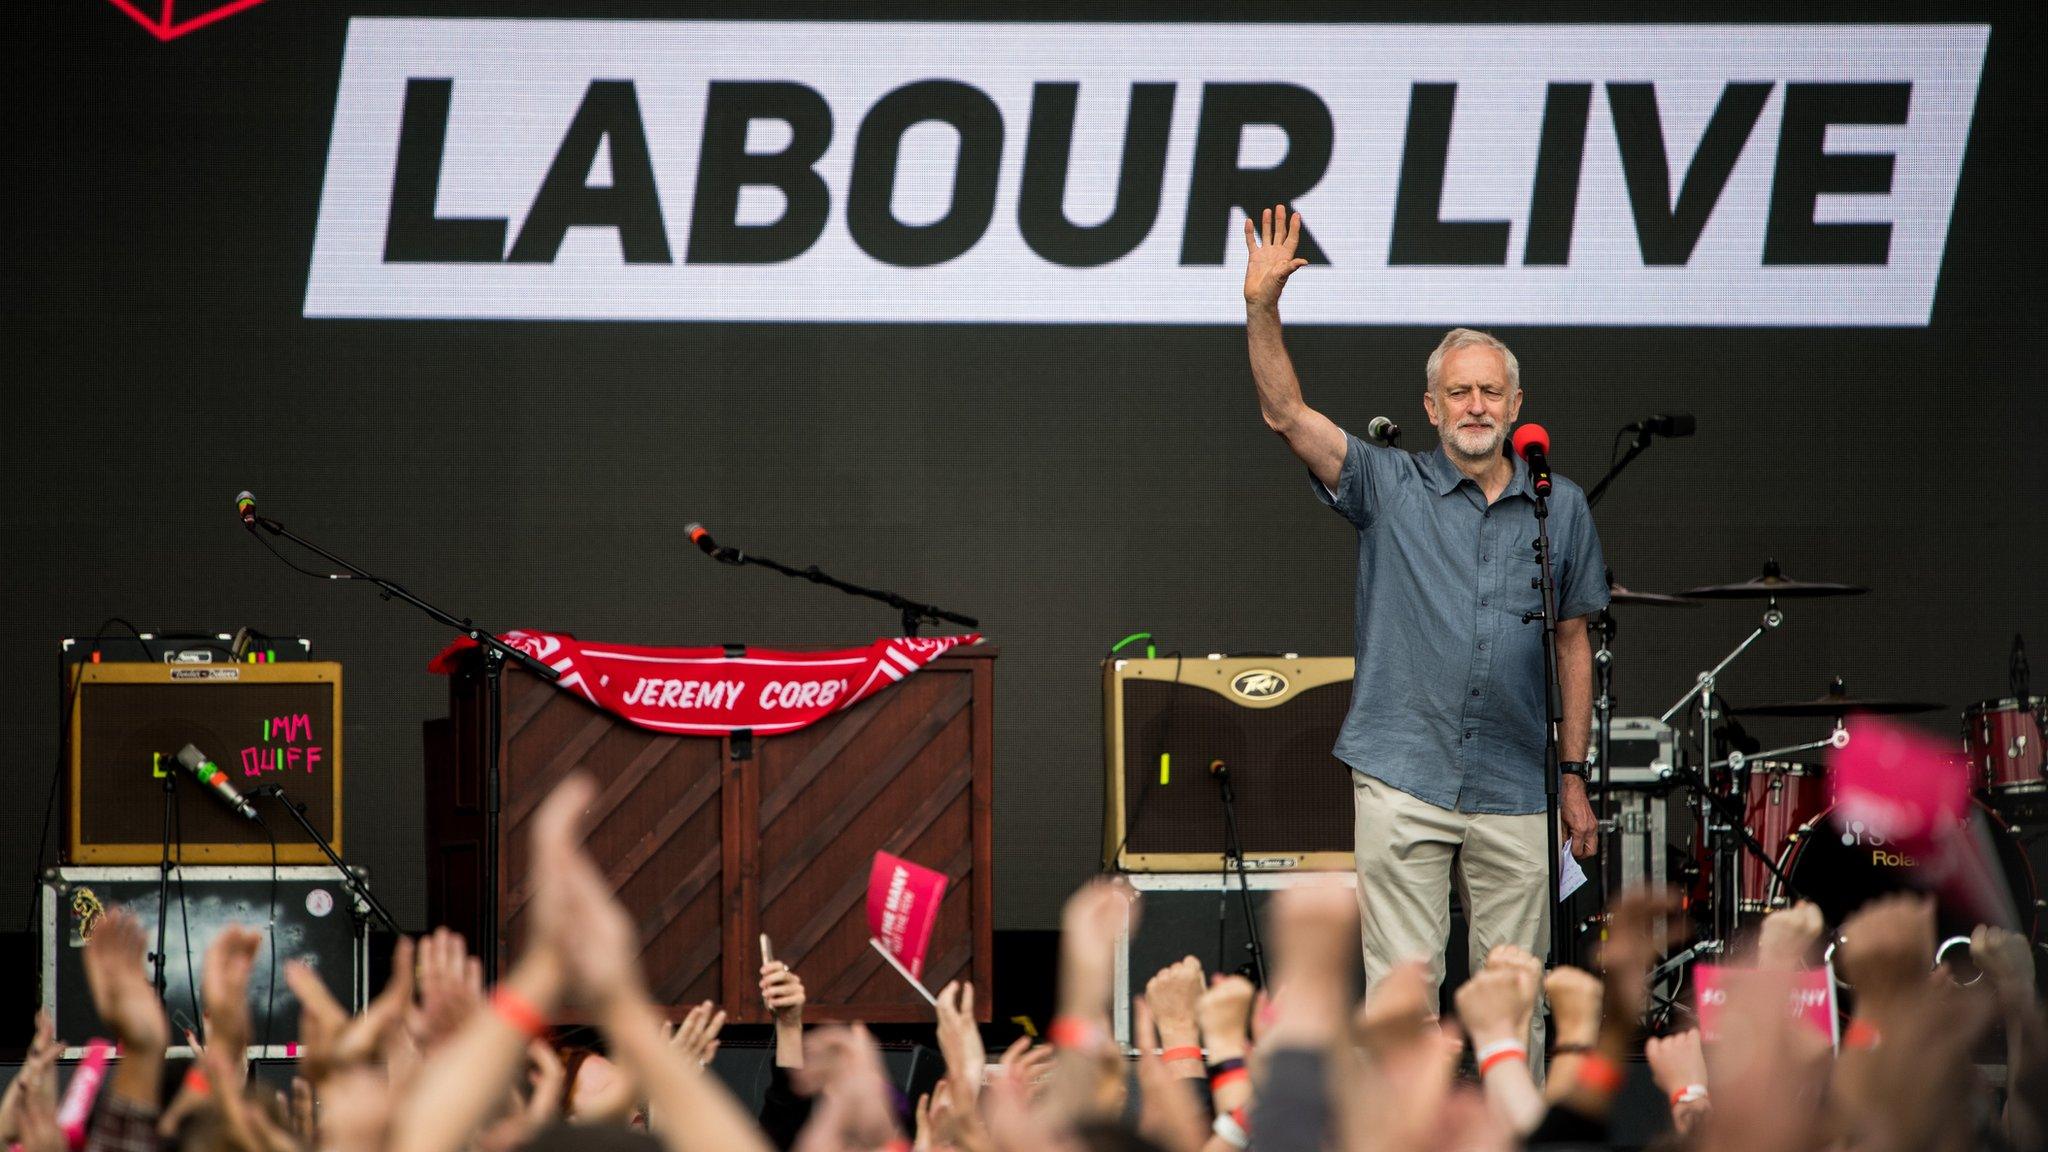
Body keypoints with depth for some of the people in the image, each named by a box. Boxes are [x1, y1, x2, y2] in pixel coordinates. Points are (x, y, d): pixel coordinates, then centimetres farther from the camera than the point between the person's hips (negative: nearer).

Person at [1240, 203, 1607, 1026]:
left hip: (1513, 792, 2)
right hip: (1403, 776, -2)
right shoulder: (1389, 487, 3)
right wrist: (1262, 308, -22)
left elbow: (1573, 643, 13)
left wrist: (1574, 776, 10)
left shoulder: (1560, 509, 9)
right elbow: (1286, 415, -8)